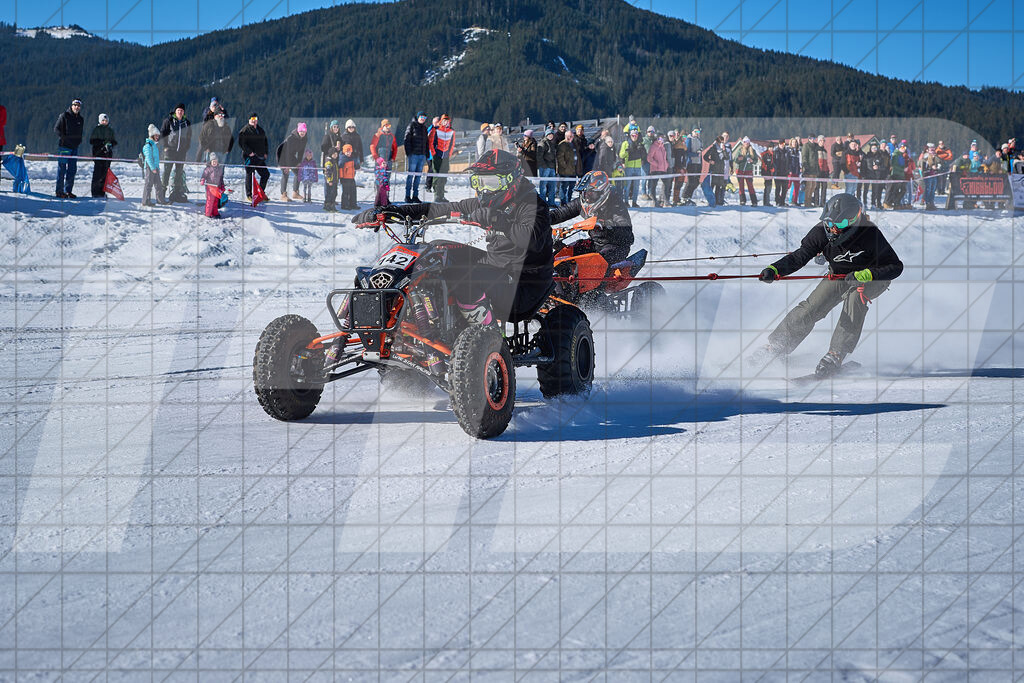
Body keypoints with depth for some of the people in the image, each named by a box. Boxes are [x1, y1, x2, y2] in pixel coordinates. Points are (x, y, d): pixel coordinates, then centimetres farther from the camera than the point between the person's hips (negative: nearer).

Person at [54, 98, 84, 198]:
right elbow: (56, 128, -6)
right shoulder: (64, 116, -5)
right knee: (62, 169, -4)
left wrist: (79, 140, 12)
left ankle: (68, 190, 13)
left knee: (72, 169, 6)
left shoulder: (81, 119, 13)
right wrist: (63, 137, -15)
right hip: (64, 146, -6)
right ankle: (59, 191, -1)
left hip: (74, 147, 6)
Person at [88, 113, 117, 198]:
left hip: (108, 154, 4)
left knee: (105, 173, 1)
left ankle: (102, 191, 6)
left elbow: (115, 142, 17)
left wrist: (110, 144, -6)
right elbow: (91, 141, -2)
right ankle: (95, 192, -8)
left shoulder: (110, 131, 14)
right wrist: (102, 143, -15)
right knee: (97, 173, -10)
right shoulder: (96, 130, 3)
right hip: (98, 153, -4)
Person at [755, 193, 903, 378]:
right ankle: (777, 346, 7)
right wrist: (775, 269, -35)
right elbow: (801, 256, -18)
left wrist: (866, 274, -43)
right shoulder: (823, 231, -24)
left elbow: (896, 266, -28)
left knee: (855, 297, -34)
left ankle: (836, 355, -32)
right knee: (810, 308, -11)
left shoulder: (870, 235, -33)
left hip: (872, 279, -4)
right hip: (839, 276, 4)